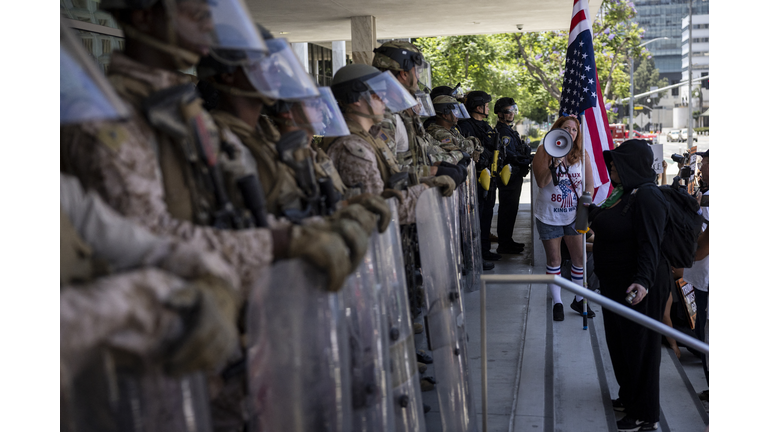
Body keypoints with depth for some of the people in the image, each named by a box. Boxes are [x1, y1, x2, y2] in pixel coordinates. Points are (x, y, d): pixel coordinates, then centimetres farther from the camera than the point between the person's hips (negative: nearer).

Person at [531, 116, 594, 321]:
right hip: (549, 215, -2)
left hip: (574, 215, 3)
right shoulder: (544, 153, -7)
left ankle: (579, 299, 23)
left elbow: (589, 184, 5)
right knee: (554, 260, 7)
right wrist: (555, 164, -29)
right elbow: (541, 182, -16)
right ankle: (557, 302, 19)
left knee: (579, 257, 5)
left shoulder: (582, 155, 2)